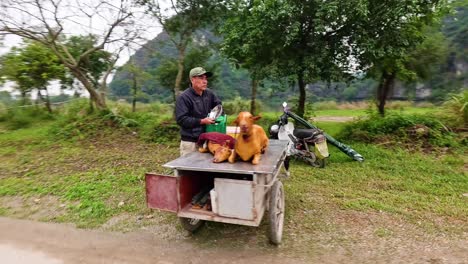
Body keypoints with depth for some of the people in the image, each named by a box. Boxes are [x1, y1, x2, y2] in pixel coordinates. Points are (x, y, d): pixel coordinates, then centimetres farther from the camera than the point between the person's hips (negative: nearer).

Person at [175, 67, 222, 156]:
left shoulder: (209, 93, 6)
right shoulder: (183, 97, -14)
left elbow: (218, 105, 23)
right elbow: (181, 119, -19)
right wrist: (202, 121, -20)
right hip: (190, 141, -6)